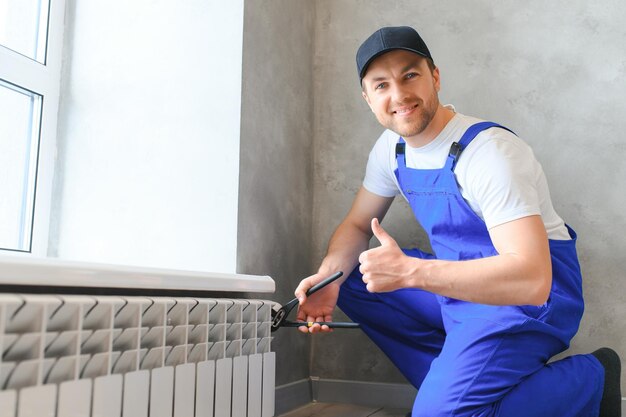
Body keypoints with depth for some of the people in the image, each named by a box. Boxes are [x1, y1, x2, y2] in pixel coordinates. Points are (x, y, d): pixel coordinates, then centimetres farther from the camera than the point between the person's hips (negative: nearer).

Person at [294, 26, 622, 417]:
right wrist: (328, 275, -12)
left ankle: (588, 379, -1)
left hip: (529, 294, -8)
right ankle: (450, 377, 2)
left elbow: (532, 278, -33)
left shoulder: (488, 152, -25)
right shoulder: (390, 148, 0)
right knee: (349, 283, 1)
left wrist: (408, 271, -39)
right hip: (459, 281, 8)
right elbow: (357, 225, 10)